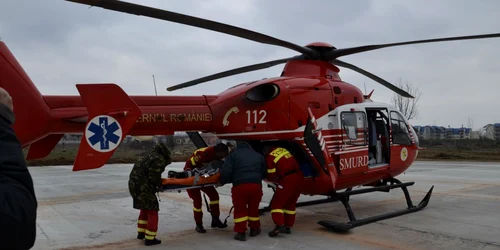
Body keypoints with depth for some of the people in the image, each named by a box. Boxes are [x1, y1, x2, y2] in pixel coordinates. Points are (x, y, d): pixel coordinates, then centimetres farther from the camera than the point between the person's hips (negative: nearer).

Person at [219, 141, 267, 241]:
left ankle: (241, 232, 12)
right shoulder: (258, 155, 22)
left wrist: (222, 181, 13)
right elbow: (264, 173, 25)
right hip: (256, 185, 3)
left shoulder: (233, 154, 10)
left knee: (240, 209, 13)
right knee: (253, 208, 22)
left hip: (240, 185, -3)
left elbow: (226, 171, -2)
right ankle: (254, 229, 36)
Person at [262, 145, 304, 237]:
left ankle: (279, 225, -9)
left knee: (277, 203, 3)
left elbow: (272, 176, -3)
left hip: (288, 180, -7)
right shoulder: (281, 149, 14)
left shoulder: (269, 158, -5)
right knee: (290, 203, 18)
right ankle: (288, 226, 22)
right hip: (299, 177, 7)